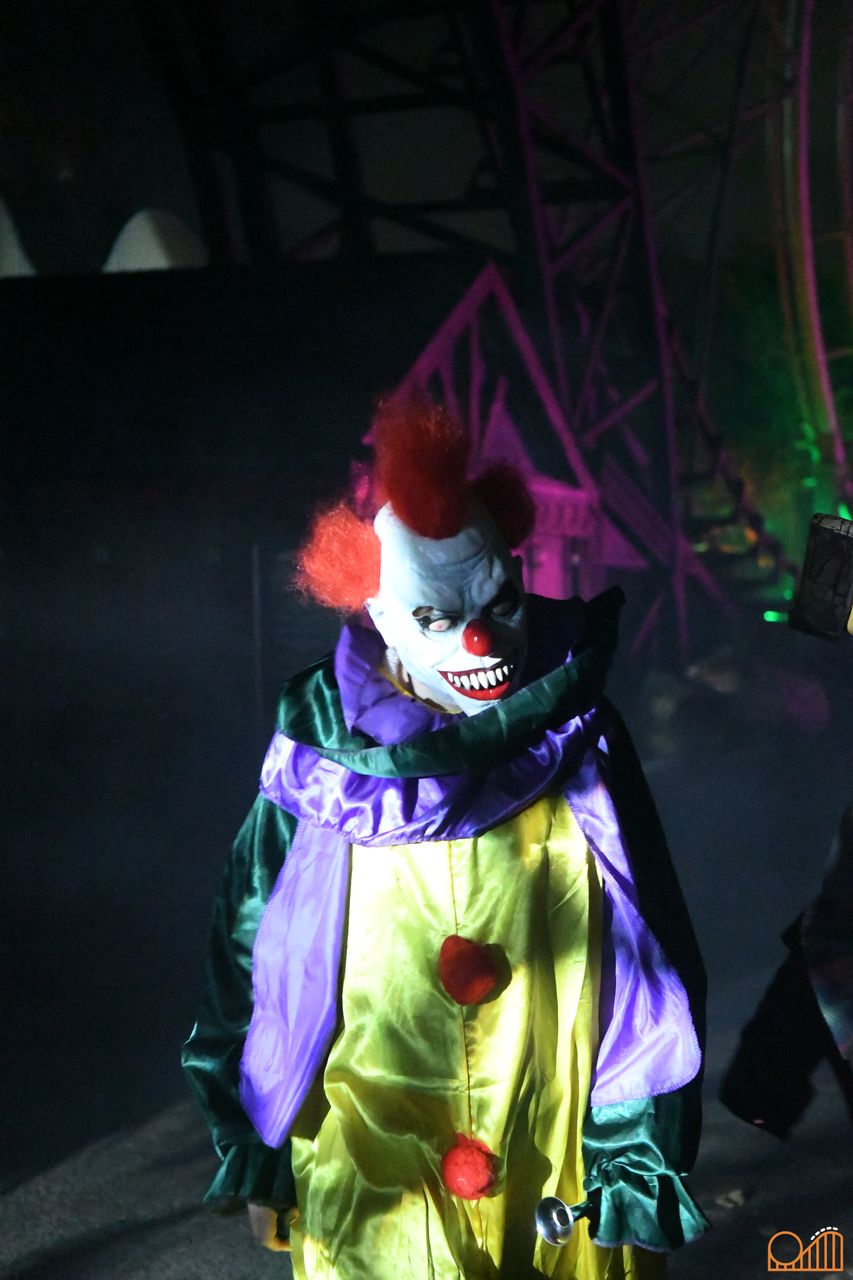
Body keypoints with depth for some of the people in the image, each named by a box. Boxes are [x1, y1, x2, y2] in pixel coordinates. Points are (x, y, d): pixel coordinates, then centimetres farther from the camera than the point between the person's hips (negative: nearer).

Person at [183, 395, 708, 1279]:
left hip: (566, 1177, 1)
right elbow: (248, 960, 0)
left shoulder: (579, 743, -11)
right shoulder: (323, 757, -12)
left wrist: (640, 1156, -3)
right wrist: (252, 1155, 6)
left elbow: (651, 969, -3)